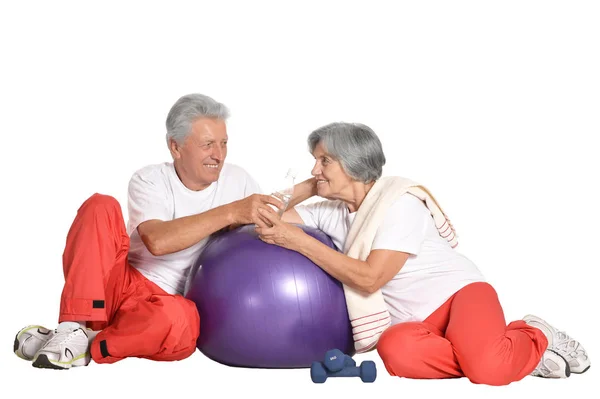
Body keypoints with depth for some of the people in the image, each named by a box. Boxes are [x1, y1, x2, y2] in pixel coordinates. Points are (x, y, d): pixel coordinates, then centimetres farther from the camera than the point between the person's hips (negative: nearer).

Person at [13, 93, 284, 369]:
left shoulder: (238, 180, 4)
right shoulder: (150, 180, -5)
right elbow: (157, 240, -25)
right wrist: (231, 212, -30)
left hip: (170, 303, 0)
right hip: (120, 286, 0)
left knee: (178, 320, -39)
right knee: (101, 207, -23)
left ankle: (84, 347, -16)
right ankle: (74, 329, -26)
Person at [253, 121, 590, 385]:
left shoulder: (399, 205, -15)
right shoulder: (331, 212, 6)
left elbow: (369, 278, -24)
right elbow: (267, 218, 2)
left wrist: (299, 241, -25)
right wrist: (308, 188, -3)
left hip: (458, 291, -5)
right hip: (416, 320, 5)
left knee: (488, 366, -36)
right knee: (396, 350, -34)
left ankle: (537, 338, 1)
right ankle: (502, 355, -12)